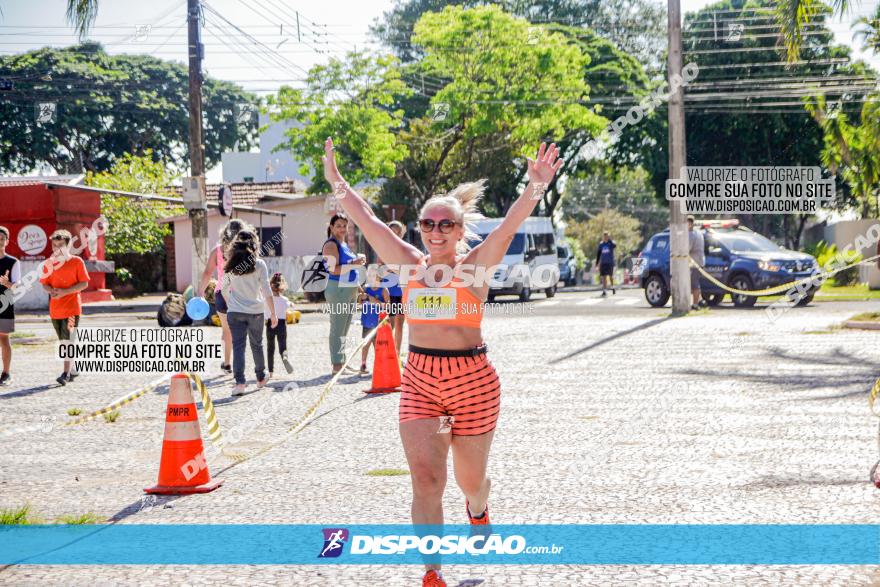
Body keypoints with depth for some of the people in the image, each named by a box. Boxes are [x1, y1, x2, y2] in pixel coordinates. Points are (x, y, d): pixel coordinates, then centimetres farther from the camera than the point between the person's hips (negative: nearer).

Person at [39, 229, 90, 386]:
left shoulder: (76, 261, -3)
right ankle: (71, 370, 24)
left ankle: (66, 373, -15)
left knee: (68, 339, -13)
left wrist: (65, 291, -17)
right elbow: (45, 284, 11)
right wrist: (51, 291, -12)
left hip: (71, 307, -5)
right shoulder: (49, 263, 9)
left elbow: (84, 284, -6)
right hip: (55, 308, 5)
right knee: (63, 341, 12)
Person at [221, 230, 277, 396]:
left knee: (238, 346, -3)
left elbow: (224, 290, 10)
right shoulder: (259, 264, -5)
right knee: (257, 345, 16)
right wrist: (273, 313, 0)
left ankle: (239, 382, -17)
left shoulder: (230, 265, 2)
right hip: (255, 311, 0)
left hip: (235, 312, 0)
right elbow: (266, 290, -6)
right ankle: (261, 378, 30)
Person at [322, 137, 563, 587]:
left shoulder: (475, 264, -4)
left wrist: (535, 187, -32)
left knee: (470, 479, 14)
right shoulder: (411, 263, 4)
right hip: (419, 382, 2)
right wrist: (337, 183, 2)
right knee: (425, 480, -10)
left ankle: (478, 512, 51)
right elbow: (367, 220, 4)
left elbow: (508, 226, -19)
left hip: (472, 380, -2)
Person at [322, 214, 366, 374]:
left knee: (344, 330, 14)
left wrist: (358, 261, 17)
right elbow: (334, 270, -21)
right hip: (337, 290, -9)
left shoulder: (344, 245, 19)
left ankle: (342, 362, 20)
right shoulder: (331, 245, -9)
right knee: (337, 329, -7)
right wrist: (353, 263, -22)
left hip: (350, 291, 9)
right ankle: (337, 364, -6)